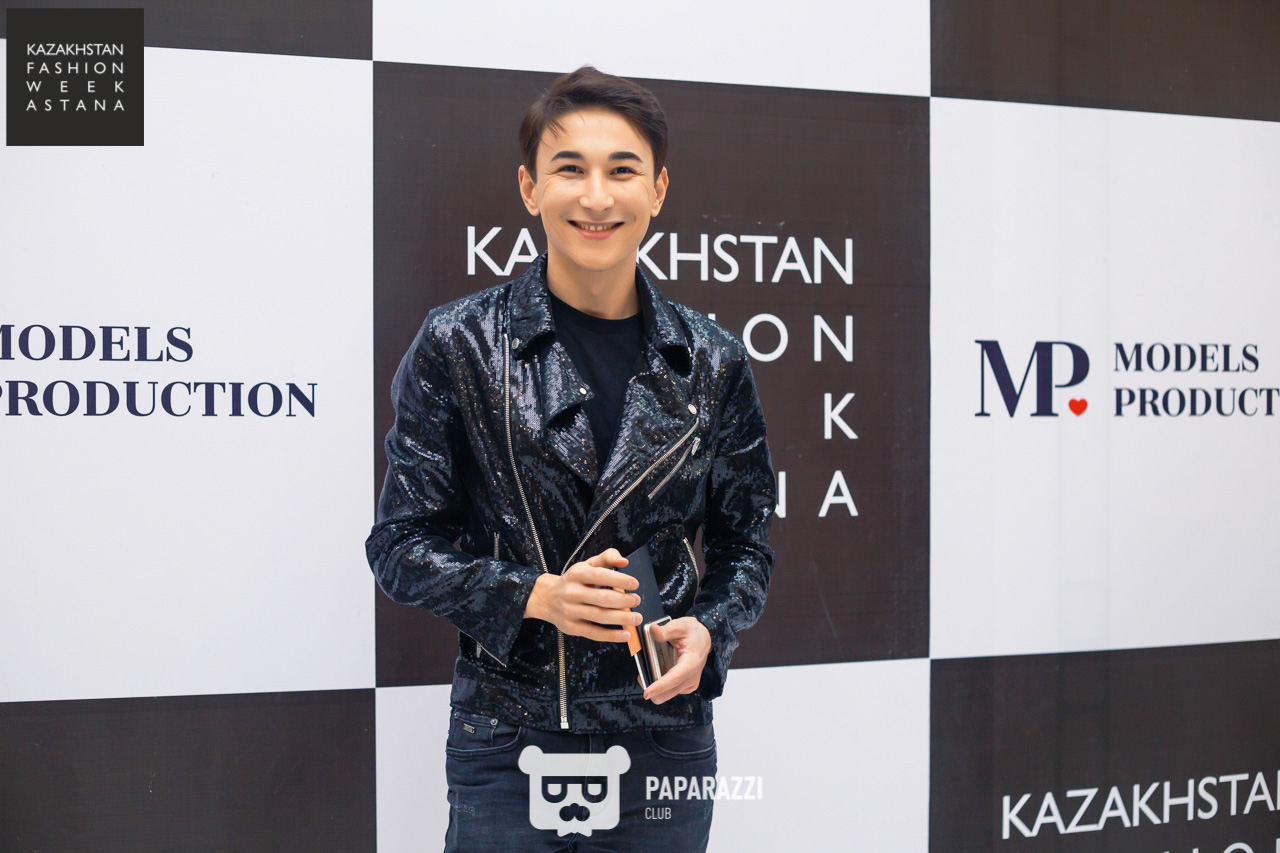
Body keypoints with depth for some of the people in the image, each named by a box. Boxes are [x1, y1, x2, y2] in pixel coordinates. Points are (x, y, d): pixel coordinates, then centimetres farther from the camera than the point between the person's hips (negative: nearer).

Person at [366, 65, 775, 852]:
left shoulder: (712, 364, 2)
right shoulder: (458, 346, -4)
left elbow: (746, 541, 10)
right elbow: (402, 544, -2)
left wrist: (709, 631, -9)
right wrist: (535, 596, -16)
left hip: (666, 736, 2)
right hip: (507, 747, -2)